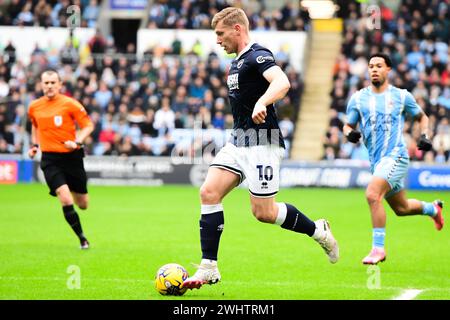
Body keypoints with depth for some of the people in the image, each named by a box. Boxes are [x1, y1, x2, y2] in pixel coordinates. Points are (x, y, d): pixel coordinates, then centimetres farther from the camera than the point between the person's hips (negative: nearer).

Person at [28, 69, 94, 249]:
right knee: (66, 200, -19)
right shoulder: (34, 107, 4)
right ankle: (82, 238, -5)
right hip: (50, 159, 0)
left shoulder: (70, 104, -7)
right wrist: (35, 145, 14)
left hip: (72, 156, 0)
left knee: (83, 204, 9)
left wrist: (77, 142, -20)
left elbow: (88, 126, -5)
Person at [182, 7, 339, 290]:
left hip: (262, 143, -9)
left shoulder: (258, 56, -13)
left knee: (263, 212, -8)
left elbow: (282, 82, -32)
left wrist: (261, 103, -49)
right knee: (209, 193, -6)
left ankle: (318, 230, 17)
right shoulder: (238, 62, 17)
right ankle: (208, 269, -6)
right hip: (238, 141, 9)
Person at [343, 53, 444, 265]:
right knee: (401, 208, 16)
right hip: (376, 160, 5)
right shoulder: (358, 98, 7)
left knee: (372, 194, -27)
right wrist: (350, 133, -11)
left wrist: (424, 136, -2)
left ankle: (378, 248, -18)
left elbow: (422, 117, 16)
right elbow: (348, 126, 12)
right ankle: (433, 208, 49)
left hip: (395, 156, -5)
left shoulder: (401, 96, 2)